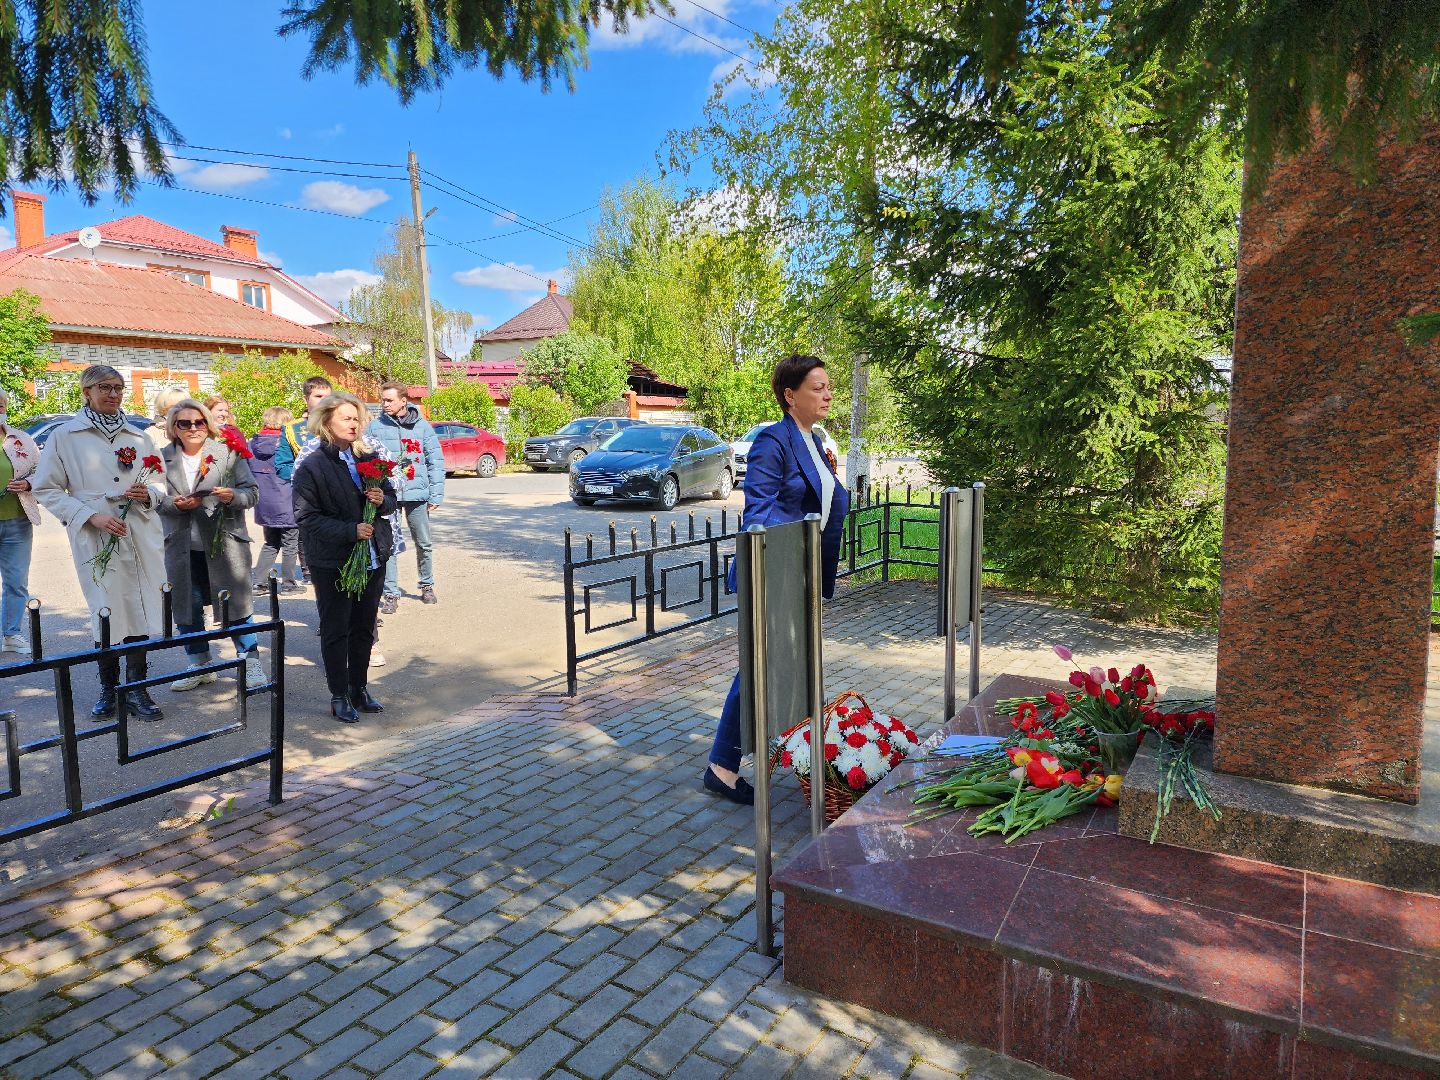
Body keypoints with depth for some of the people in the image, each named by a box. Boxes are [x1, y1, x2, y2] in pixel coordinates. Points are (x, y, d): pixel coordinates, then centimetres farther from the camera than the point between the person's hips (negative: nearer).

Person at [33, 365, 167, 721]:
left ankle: (136, 689, 13)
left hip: (142, 537, 3)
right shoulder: (65, 437, 2)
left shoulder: (137, 437, 12)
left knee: (141, 610, 2)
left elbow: (160, 482, 20)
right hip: (97, 540, -3)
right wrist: (91, 516, -12)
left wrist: (149, 494, -4)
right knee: (105, 613, 2)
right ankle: (108, 689, 18)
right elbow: (46, 490, 1)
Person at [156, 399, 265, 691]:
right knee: (187, 607, 11)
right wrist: (174, 504, -15)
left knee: (235, 606, 1)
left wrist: (233, 496, -21)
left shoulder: (228, 453, 0)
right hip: (182, 546, 3)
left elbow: (252, 491, -1)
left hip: (225, 543, -3)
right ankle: (199, 666, 26)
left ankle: (251, 662, 13)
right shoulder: (163, 459, 6)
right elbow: (156, 499, 5)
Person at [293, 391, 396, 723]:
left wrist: (382, 501, -9)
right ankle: (339, 696, 17)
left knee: (364, 628, 14)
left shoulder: (369, 458, 6)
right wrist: (350, 531, -22)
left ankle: (359, 689, 28)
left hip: (373, 557, 5)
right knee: (335, 631, 6)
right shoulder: (312, 466, -8)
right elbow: (306, 516, -14)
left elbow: (391, 497, 14)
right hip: (332, 562, -5)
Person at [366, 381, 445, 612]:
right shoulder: (375, 427, 0)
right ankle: (391, 594, 9)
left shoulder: (422, 426, 1)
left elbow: (436, 461, 1)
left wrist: (436, 495, -4)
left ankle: (427, 585, 30)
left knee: (424, 544, 12)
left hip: (417, 494, 1)